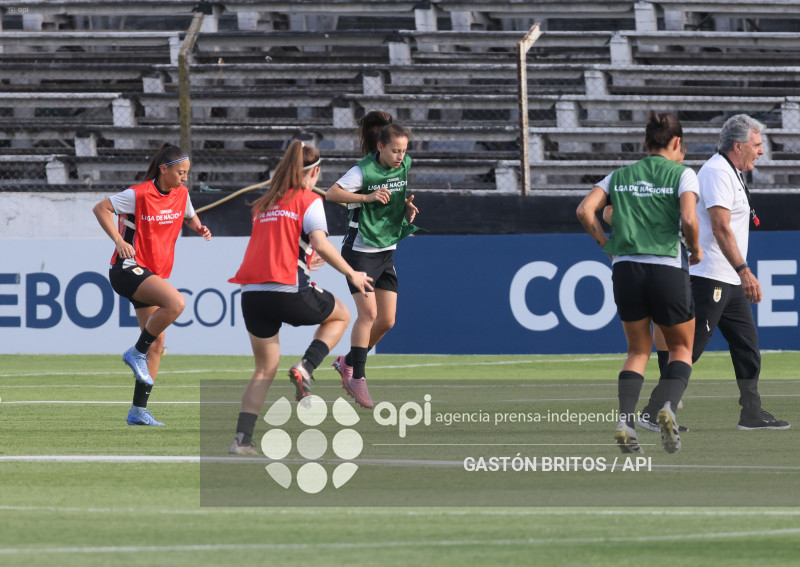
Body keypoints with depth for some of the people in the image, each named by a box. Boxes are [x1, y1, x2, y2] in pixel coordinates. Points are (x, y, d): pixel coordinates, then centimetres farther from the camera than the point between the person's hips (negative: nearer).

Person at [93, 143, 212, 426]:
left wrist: (199, 228, 4)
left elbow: (189, 216, 27)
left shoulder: (181, 194, 6)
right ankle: (136, 352, -12)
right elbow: (101, 208, -9)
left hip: (155, 274, 8)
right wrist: (119, 240, -20)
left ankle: (138, 411, 9)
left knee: (157, 343, 4)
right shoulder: (138, 195, -14)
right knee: (176, 302, -31)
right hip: (129, 267, -8)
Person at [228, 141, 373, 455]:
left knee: (265, 369, 15)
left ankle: (242, 438, 1)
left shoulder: (263, 204, 19)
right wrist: (351, 274, -1)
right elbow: (320, 244, -11)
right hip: (287, 291, -5)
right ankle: (306, 367, 0)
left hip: (252, 293, 5)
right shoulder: (308, 200, 1)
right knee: (340, 315, 23)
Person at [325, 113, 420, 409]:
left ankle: (348, 361, 22)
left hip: (386, 252, 7)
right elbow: (332, 193, -25)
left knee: (387, 320, 3)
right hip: (360, 250, -7)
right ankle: (357, 377, -10)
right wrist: (368, 197, -33)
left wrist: (408, 208, -1)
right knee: (368, 312, -16)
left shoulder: (404, 166, 4)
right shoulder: (363, 171, -16)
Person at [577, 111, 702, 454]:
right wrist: (695, 250, 3)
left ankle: (625, 422, -5)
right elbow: (689, 219, -15)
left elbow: (585, 210, 2)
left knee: (638, 351, 16)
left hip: (626, 269, 3)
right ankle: (669, 407, -12)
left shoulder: (620, 176, 12)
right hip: (667, 269, -3)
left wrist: (608, 246, 11)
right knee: (681, 349, 16)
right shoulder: (682, 174, 0)